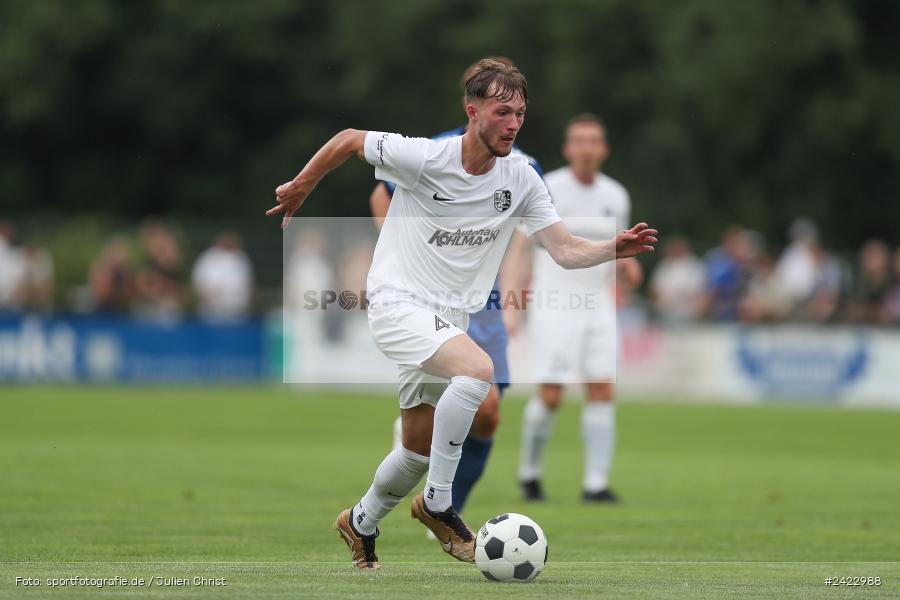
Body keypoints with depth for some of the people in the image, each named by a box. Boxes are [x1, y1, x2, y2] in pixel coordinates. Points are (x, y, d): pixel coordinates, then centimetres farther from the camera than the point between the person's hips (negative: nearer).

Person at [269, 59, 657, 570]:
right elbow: (348, 140, -3)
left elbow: (566, 249, -4)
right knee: (478, 369, -32)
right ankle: (438, 504, -20)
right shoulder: (422, 158, -17)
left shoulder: (521, 178, -3)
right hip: (398, 303, -6)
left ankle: (361, 523, 40)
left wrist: (614, 249, -23)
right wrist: (300, 187, 8)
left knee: (421, 448, 13)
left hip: (449, 318, 6)